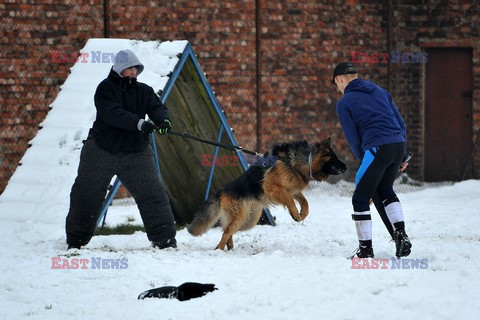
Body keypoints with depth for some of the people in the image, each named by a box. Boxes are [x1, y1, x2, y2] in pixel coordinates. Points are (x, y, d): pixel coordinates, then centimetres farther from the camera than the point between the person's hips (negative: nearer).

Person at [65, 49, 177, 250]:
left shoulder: (143, 91, 8)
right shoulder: (105, 89, -7)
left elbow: (157, 107, -8)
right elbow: (113, 114, -23)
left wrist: (163, 120, -33)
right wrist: (140, 124, -35)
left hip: (136, 152, 3)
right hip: (101, 150, -3)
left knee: (153, 193, -7)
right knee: (86, 195, 5)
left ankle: (164, 238, -2)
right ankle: (75, 240, 19)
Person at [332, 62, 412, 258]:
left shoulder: (344, 103, 5)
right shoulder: (380, 92, 21)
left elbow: (353, 138, 4)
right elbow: (401, 123, 19)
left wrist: (363, 160, 18)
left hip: (376, 148, -6)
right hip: (399, 145, 6)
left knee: (360, 199, 6)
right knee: (385, 189, 26)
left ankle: (365, 249, 6)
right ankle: (401, 236, 12)